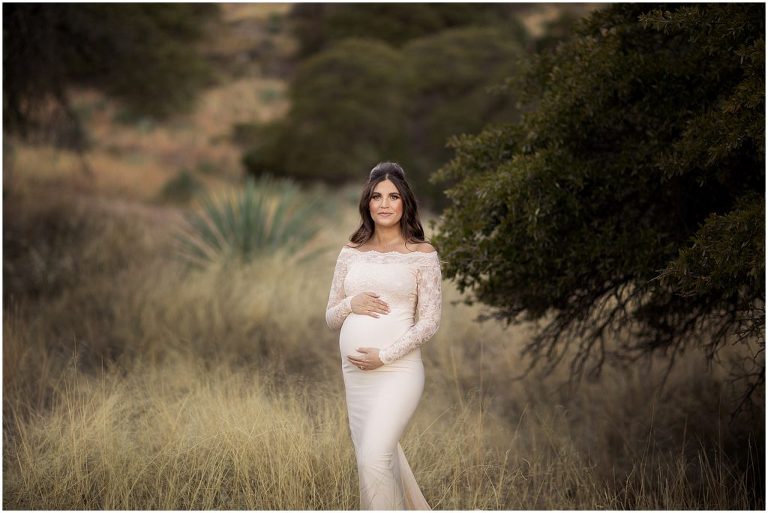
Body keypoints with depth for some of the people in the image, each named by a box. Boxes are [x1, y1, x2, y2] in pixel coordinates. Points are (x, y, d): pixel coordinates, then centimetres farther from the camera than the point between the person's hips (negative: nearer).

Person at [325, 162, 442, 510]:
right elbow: (331, 318, 14)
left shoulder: (422, 254, 0)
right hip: (354, 373, 5)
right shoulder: (351, 253, 11)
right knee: (377, 459, 11)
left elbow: (430, 321, -4)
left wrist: (384, 355, -14)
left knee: (374, 458, -19)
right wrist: (351, 304, -8)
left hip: (397, 370, -5)